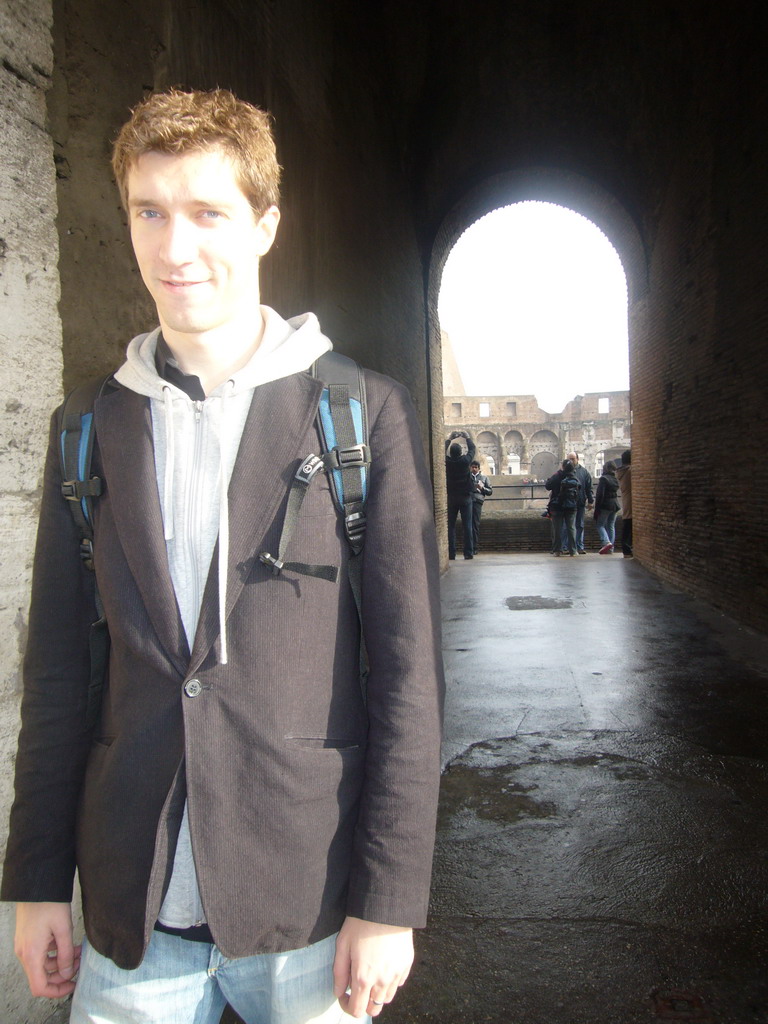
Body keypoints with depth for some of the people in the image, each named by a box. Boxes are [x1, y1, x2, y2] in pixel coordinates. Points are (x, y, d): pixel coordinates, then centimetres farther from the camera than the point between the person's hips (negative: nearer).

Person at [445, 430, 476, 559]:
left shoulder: (447, 462, -7)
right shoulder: (465, 461, -9)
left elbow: (443, 451, 12)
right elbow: (472, 449, 8)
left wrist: (449, 438, 25)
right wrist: (467, 437, 23)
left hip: (451, 498, 1)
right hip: (465, 498, -1)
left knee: (450, 526, 4)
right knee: (467, 526, 1)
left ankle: (451, 553, 1)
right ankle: (468, 553, 0)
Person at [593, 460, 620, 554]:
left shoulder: (603, 479, -12)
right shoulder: (615, 479, 11)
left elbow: (600, 494, -15)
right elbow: (616, 492, 15)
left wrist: (597, 508, -14)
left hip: (605, 505, -7)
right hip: (615, 505, 7)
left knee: (600, 525, 1)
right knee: (611, 526, 10)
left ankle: (606, 542, -21)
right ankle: (610, 548, 8)